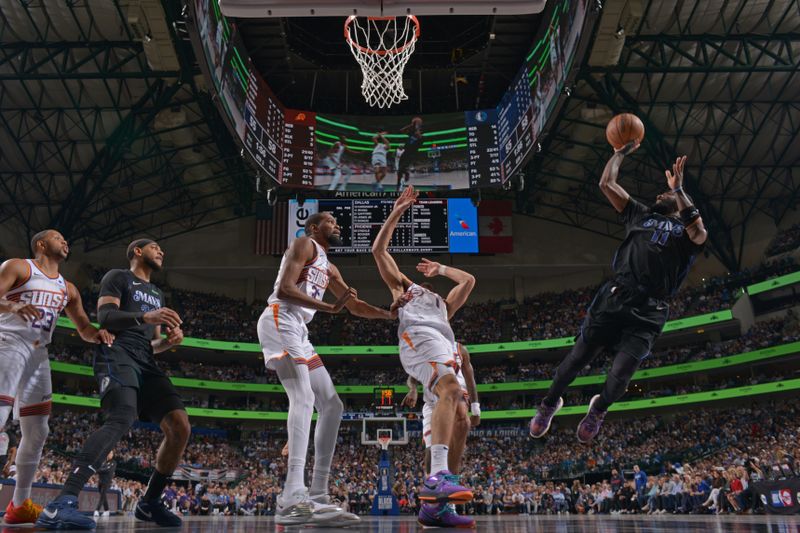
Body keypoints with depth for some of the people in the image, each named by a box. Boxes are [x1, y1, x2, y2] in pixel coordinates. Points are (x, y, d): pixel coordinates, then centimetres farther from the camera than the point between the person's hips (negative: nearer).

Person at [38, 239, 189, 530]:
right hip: (117, 354, -8)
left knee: (180, 427, -8)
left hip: (145, 362, 8)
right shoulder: (118, 276, 9)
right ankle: (60, 505, -41)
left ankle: (149, 503, 7)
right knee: (123, 419, -35)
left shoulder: (157, 294, 31)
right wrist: (145, 316, -24)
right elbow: (105, 317, -8)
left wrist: (169, 341, 8)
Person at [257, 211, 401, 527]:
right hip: (279, 321, -10)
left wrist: (390, 315, 16)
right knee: (304, 398, -26)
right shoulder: (304, 244, 0)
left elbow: (355, 306, 30)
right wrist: (331, 308, -19)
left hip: (299, 331, 10)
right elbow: (284, 290, -13)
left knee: (332, 406, 3)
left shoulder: (329, 268, 27)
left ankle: (317, 497, 0)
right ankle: (294, 497, -35)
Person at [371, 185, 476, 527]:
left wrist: (440, 269, 49)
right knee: (451, 391, -32)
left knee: (451, 398, -12)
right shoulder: (402, 287, 33)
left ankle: (433, 505, -15)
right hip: (419, 335, -6)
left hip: (444, 345, 6)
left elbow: (469, 280, 47)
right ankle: (438, 476, -47)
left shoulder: (443, 304, 45)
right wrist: (396, 213, 26)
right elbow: (379, 249, 26)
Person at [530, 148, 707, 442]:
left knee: (619, 376, -8)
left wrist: (679, 190, -10)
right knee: (578, 357, 4)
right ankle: (550, 402, 29)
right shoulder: (641, 214, 23)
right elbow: (606, 183, 20)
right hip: (614, 298, 2)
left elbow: (700, 234, -10)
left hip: (648, 313, -1)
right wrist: (621, 151, 24)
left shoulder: (686, 229, 16)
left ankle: (599, 407, 26)